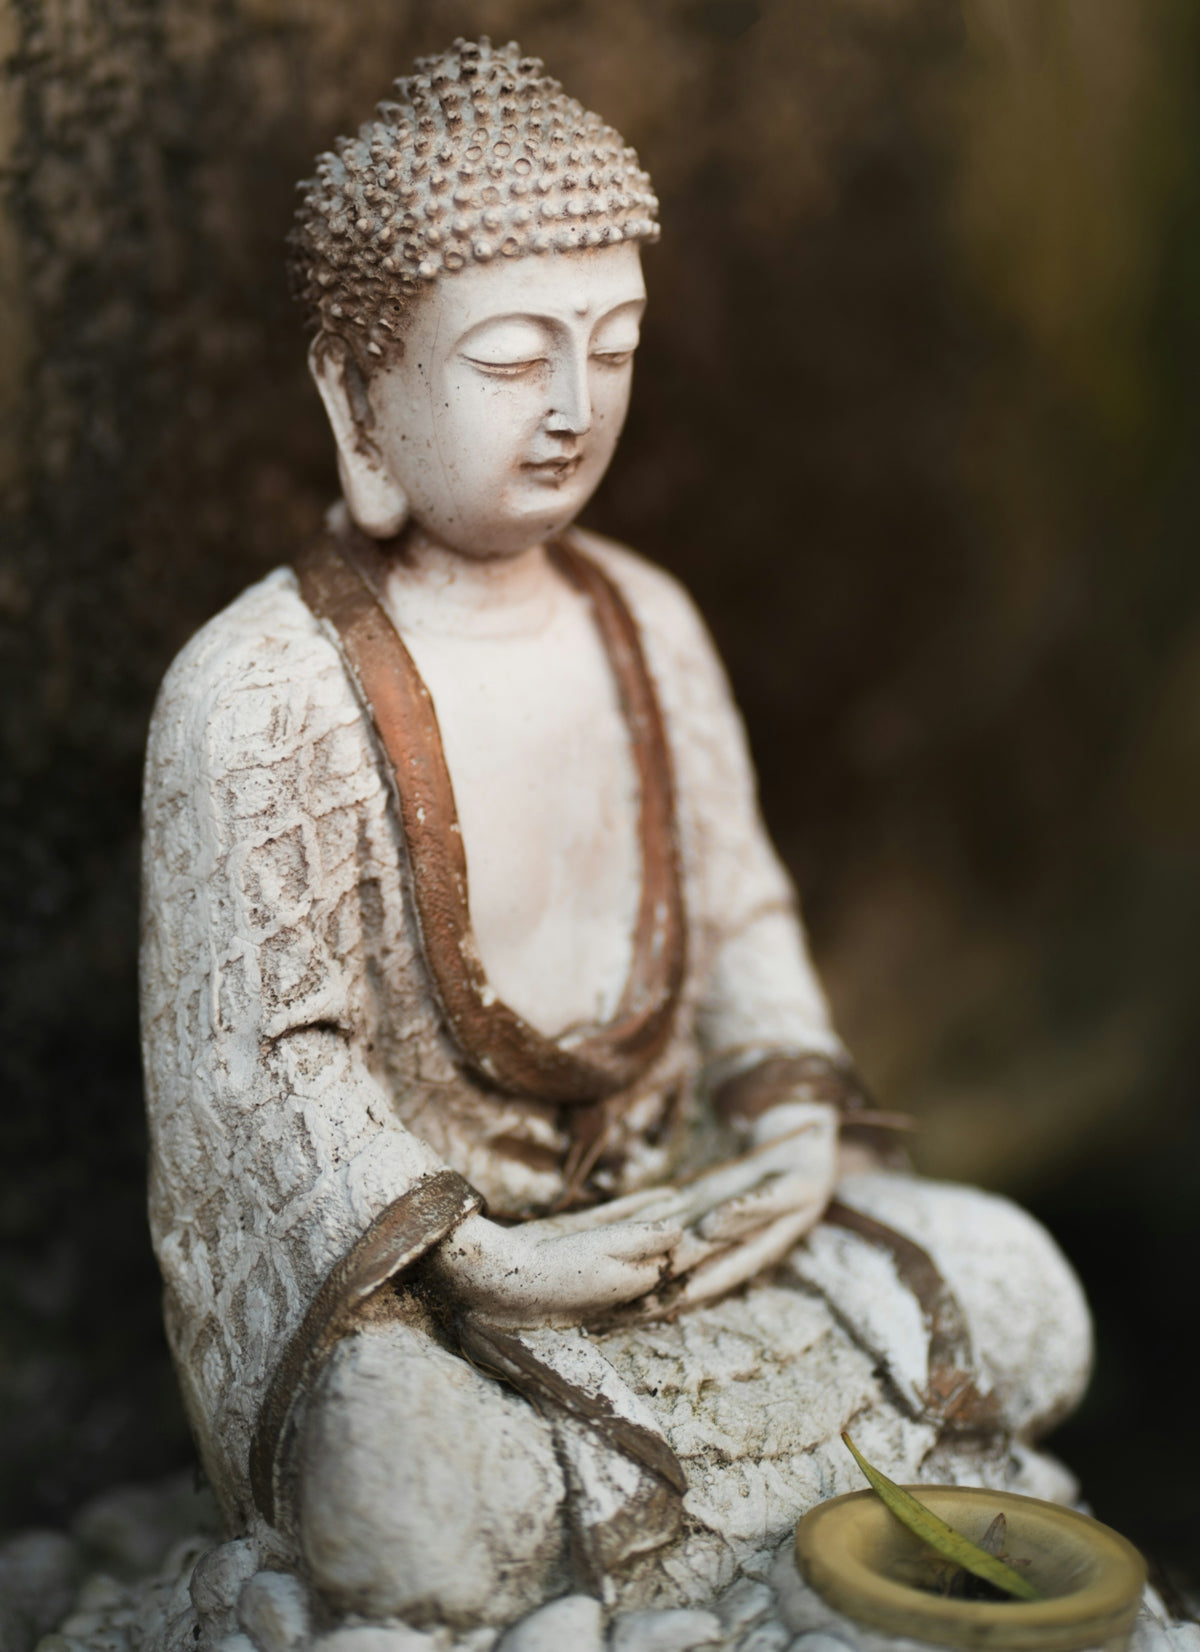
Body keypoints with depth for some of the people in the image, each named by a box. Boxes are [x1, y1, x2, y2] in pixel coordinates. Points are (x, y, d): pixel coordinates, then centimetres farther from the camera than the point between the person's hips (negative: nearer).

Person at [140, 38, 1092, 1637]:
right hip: (366, 1268, -5)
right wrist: (476, 1255, -24)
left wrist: (799, 1126, -6)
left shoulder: (647, 624, 4)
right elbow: (254, 1066, -16)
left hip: (659, 1199, 6)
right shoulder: (254, 693, -17)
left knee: (1015, 1299, -8)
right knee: (421, 1514, -35)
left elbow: (740, 914, 12)